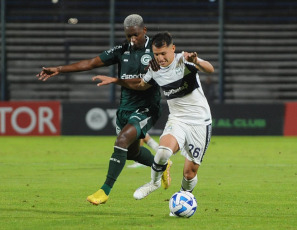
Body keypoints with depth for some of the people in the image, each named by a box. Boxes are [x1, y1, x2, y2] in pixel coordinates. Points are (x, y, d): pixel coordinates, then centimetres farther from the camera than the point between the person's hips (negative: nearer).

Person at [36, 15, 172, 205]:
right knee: (132, 152, 20)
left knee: (122, 140, -26)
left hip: (147, 109, -6)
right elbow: (91, 63, 1)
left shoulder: (155, 48, -9)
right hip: (125, 109, 6)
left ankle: (105, 191, -23)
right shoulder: (122, 51, 2)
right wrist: (59, 69, -5)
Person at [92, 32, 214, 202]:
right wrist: (115, 80, 18)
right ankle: (154, 182, -1)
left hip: (199, 122, -3)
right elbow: (141, 85, 25)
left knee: (190, 173, -1)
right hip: (176, 120, 3)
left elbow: (210, 69, -30)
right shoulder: (155, 70, 3)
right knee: (164, 150, -30)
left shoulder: (184, 60, -13)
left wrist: (196, 62, -51)